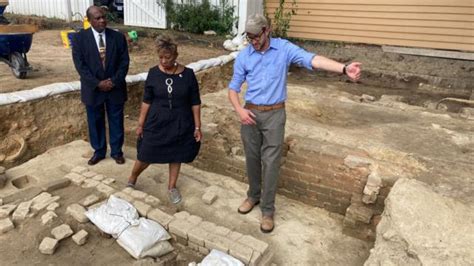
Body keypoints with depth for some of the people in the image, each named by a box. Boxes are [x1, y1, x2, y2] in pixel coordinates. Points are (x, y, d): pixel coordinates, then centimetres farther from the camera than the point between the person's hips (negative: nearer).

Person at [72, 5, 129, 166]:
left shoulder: (118, 37, -1)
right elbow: (80, 64, -8)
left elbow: (124, 62, -2)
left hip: (115, 87, 1)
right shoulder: (80, 38, -4)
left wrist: (114, 81, -13)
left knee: (116, 121, 9)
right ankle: (99, 151, 28)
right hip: (93, 88, 0)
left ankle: (116, 151, 26)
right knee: (95, 122, 11)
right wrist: (97, 83, -16)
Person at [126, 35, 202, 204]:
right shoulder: (153, 73, -7)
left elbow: (195, 103, -5)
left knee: (176, 155, 14)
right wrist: (141, 123, 1)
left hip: (180, 124, 0)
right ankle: (132, 179, 36)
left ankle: (172, 187, 34)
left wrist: (197, 127, -5)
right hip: (156, 123, 0)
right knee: (146, 156, 8)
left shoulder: (187, 74, -10)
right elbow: (147, 101, 0)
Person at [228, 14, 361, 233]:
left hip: (274, 115, -2)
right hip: (250, 113, 2)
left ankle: (267, 210, 15)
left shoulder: (284, 48, -7)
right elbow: (233, 88, 5)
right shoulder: (243, 57, -1)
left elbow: (312, 59, -21)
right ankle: (253, 195, 37)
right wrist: (239, 110, -13)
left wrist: (344, 68, -34)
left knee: (270, 163, 1)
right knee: (252, 159, 14)